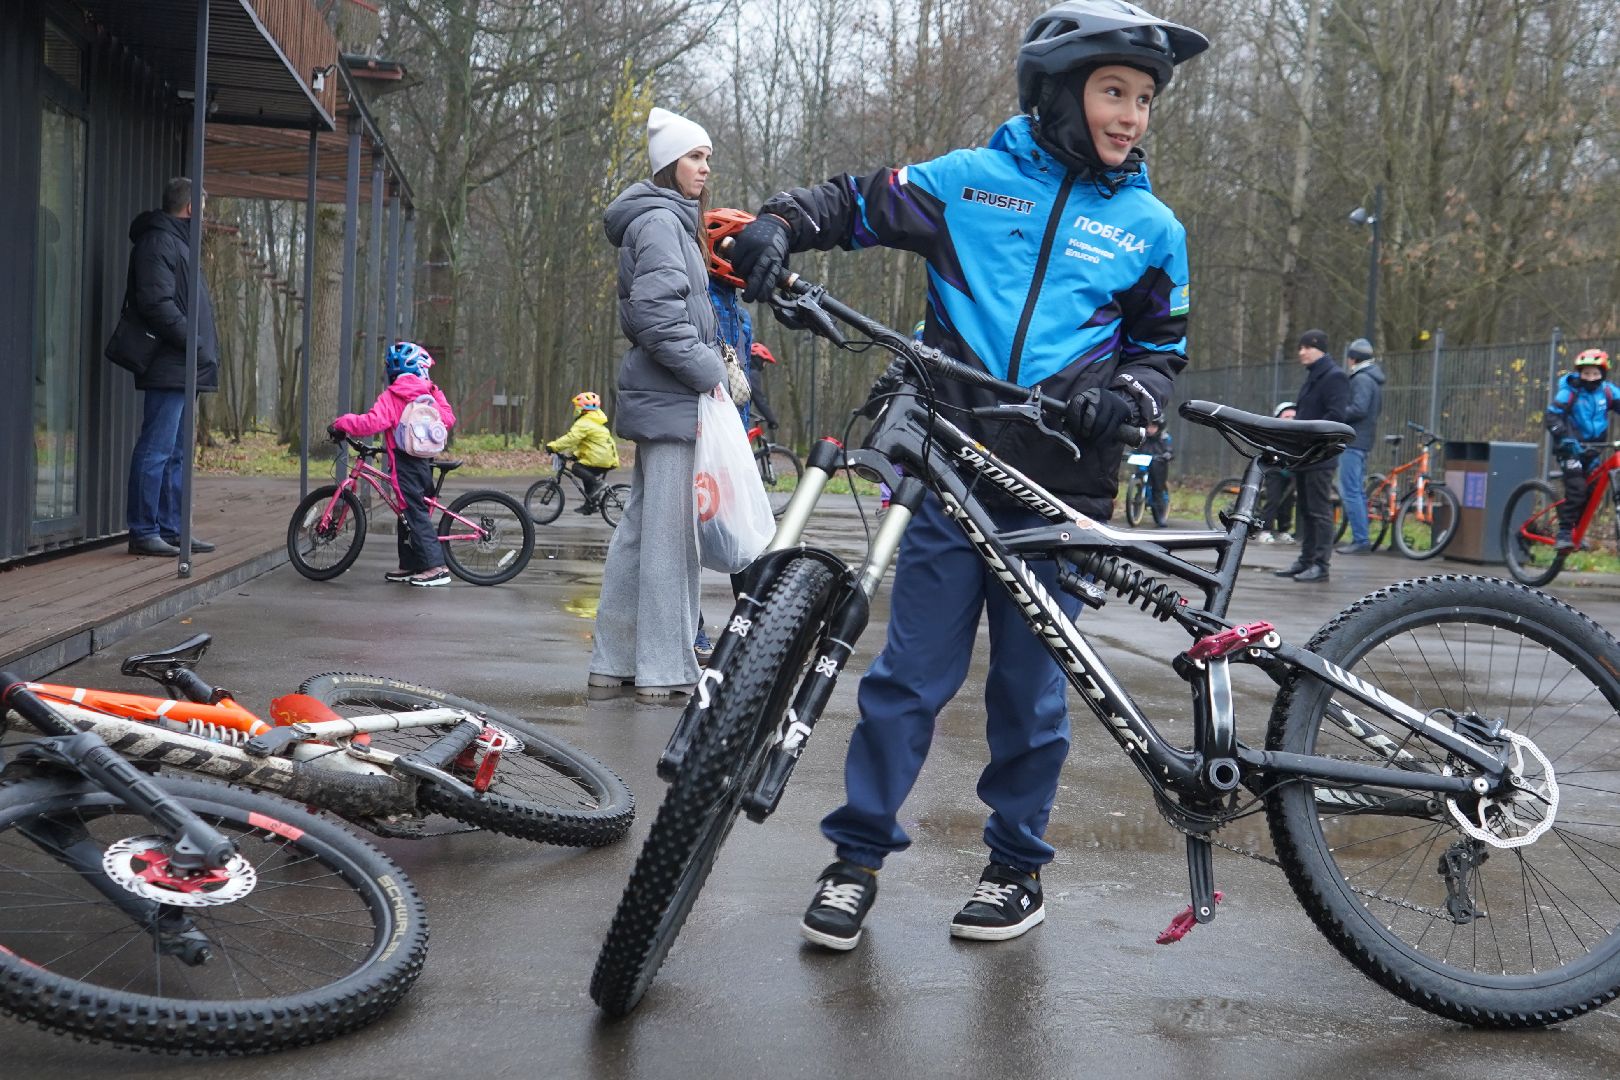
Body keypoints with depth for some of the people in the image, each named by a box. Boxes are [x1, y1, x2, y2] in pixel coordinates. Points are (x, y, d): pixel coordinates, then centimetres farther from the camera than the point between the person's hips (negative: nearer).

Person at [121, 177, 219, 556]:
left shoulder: (177, 242, 22)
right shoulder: (159, 242, -9)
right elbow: (157, 304, -20)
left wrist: (204, 348, 12)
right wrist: (197, 344, -17)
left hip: (182, 370, 11)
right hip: (168, 368, -11)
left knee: (176, 453, 13)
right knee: (156, 450, -8)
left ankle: (171, 528, 19)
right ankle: (143, 532, -5)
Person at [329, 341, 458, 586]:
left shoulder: (391, 397, -11)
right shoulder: (427, 395, 6)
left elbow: (371, 423, -21)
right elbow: (448, 419, 11)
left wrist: (341, 423, -11)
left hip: (404, 462, -7)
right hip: (424, 462, 7)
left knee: (415, 514, -7)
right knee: (410, 513, 15)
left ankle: (436, 567, -12)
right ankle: (409, 565, 19)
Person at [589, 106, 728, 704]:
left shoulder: (676, 223, 22)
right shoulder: (659, 220, -10)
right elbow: (658, 312, -21)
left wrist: (708, 362, 18)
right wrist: (706, 372, -17)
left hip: (663, 399, 11)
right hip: (673, 400, -11)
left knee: (642, 529, 12)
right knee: (671, 532, -8)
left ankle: (614, 662, 17)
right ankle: (665, 671, -5)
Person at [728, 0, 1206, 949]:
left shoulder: (1151, 227, 9)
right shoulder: (968, 180, 4)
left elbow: (1164, 351, 15)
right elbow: (853, 205, 10)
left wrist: (1128, 395, -7)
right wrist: (778, 225, -10)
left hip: (1059, 492, 1)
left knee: (1032, 689, 8)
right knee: (910, 674, 2)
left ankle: (1019, 867, 24)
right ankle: (857, 856, 15)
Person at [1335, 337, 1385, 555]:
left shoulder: (1361, 379, -13)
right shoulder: (1374, 378, 18)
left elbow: (1358, 409, -24)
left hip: (1353, 441, -10)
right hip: (1364, 441, 10)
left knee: (1350, 492, -10)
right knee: (1357, 491, 15)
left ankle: (1360, 539, -12)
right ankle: (1361, 539, 19)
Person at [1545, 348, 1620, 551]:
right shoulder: (1570, 391, -14)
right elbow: (1553, 417, -22)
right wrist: (1565, 439, -37)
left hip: (1593, 448, 5)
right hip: (1572, 447, -5)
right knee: (1576, 487, -21)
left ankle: (1577, 532, 20)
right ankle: (1564, 532, -16)